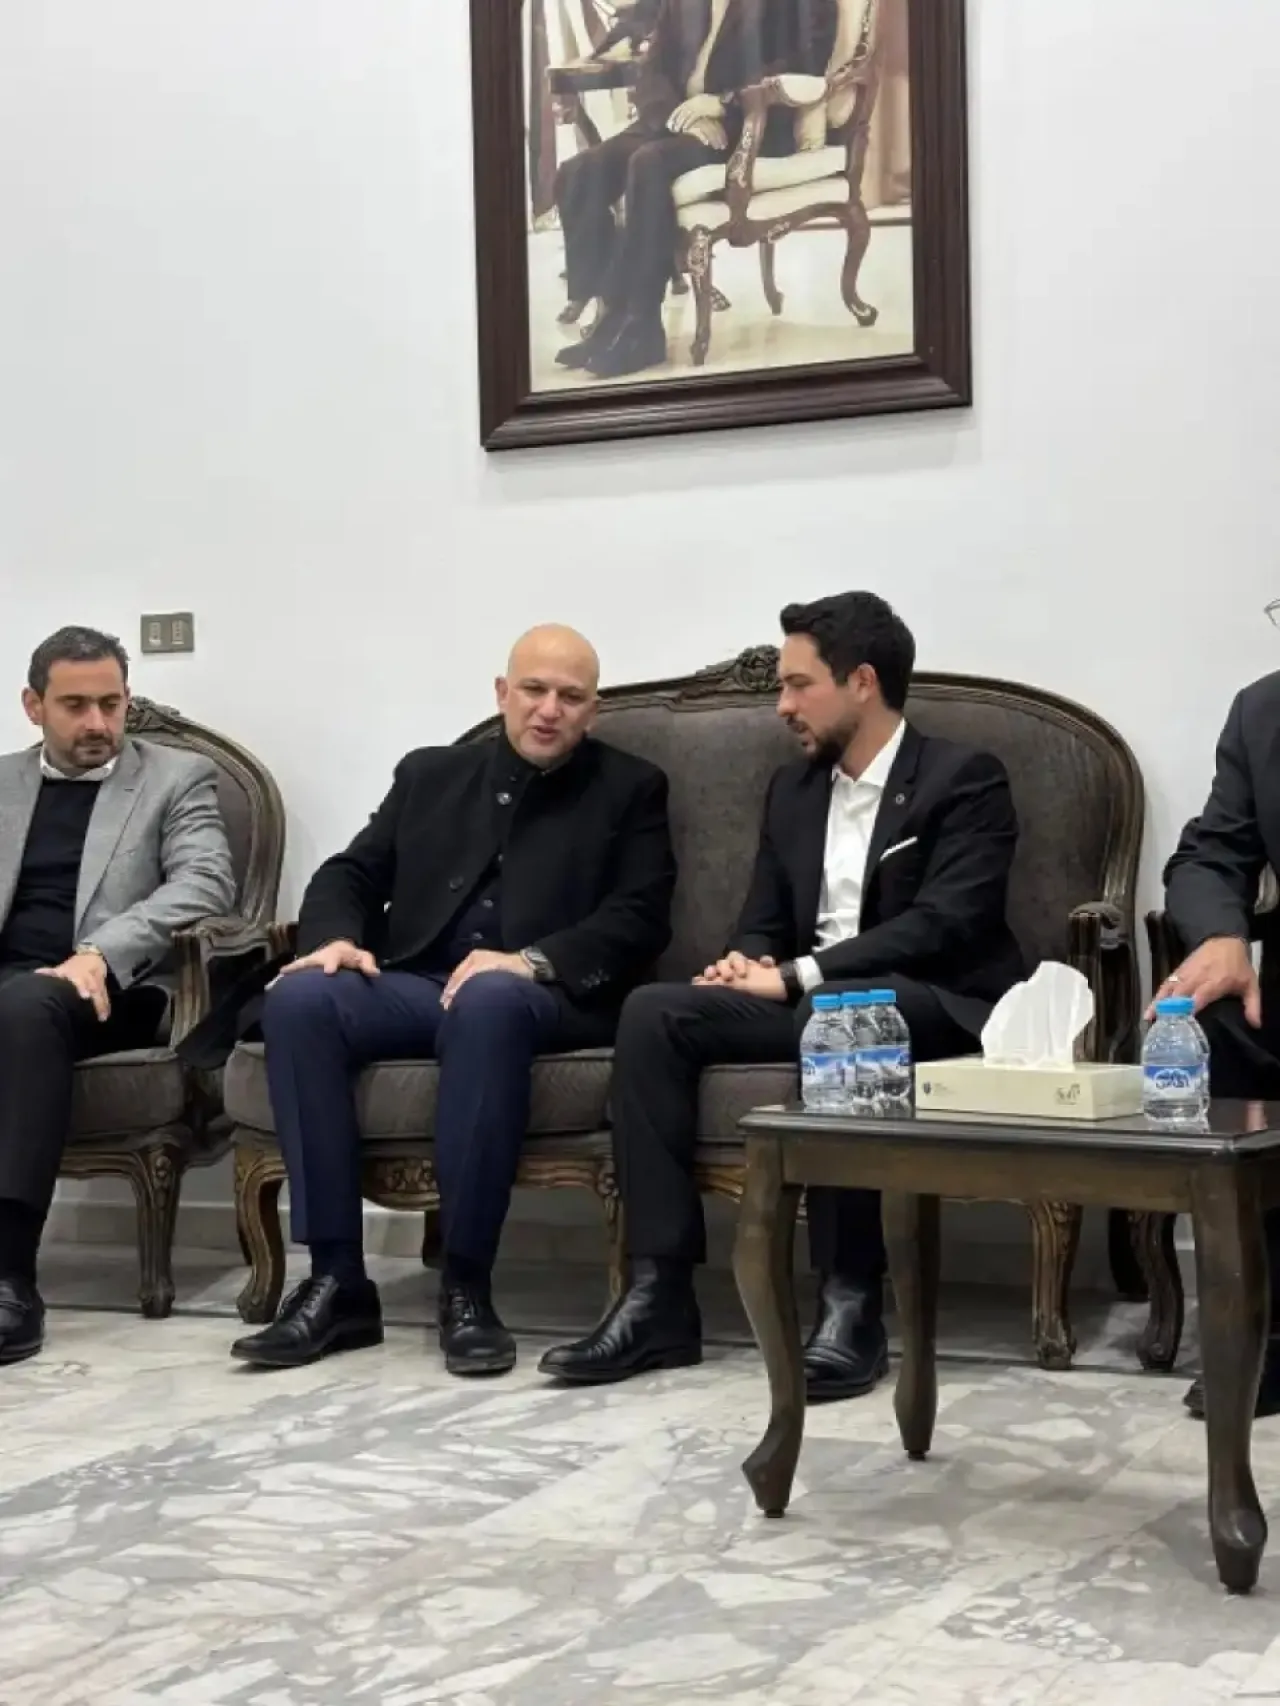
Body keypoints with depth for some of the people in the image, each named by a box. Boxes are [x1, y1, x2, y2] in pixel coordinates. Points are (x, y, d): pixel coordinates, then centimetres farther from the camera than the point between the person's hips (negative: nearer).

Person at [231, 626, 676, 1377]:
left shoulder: (630, 789, 12)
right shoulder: (432, 773, 21)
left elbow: (640, 918, -1)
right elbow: (351, 873, 17)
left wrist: (532, 960, -19)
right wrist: (338, 938, -8)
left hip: (545, 997, -3)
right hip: (413, 985, 4)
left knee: (487, 1000, -40)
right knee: (300, 997, -28)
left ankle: (467, 1286, -31)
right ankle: (337, 1279, -25)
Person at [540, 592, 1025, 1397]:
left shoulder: (965, 779, -4)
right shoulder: (793, 789, 17)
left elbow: (945, 923, -17)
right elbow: (765, 922, 19)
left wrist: (798, 976, -21)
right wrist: (751, 966, -8)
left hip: (929, 1004, -6)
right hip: (807, 1000, 6)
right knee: (653, 1012, -17)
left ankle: (852, 1300, -32)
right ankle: (661, 1294, -21)